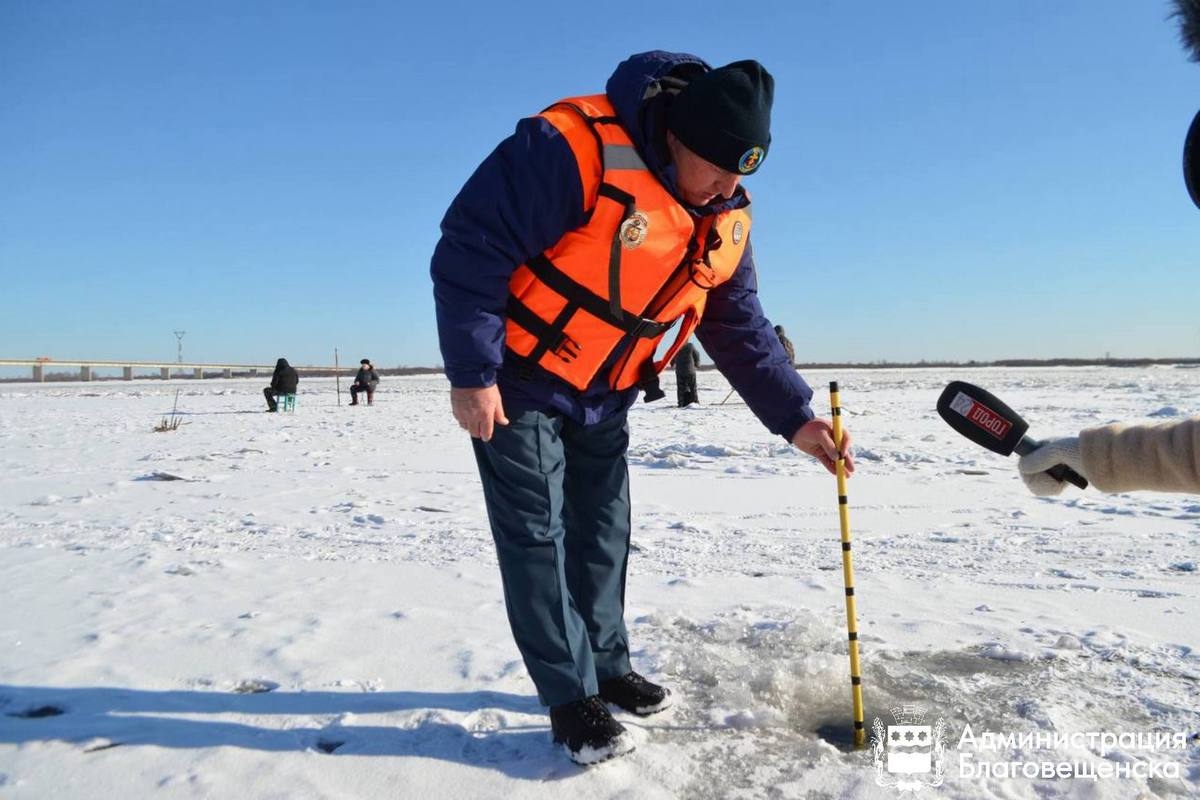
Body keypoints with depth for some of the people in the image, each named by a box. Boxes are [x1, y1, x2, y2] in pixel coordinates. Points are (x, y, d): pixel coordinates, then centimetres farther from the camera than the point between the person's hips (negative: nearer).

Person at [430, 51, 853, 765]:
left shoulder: (725, 220, -3)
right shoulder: (575, 150, -27)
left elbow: (742, 328, 3)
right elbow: (471, 244, -26)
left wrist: (794, 417, -5)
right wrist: (472, 373, -24)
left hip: (604, 399, 7)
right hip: (518, 385, -6)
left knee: (604, 532, 13)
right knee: (538, 537, -2)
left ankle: (607, 667, 31)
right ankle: (572, 698, 12)